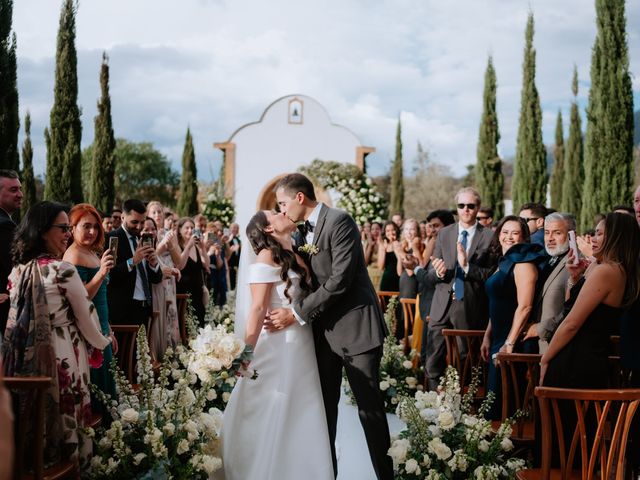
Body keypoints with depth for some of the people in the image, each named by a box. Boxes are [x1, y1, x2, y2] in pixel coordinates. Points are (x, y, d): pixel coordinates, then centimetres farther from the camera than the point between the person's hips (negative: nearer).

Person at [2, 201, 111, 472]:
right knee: (64, 416, 7)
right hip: (62, 357, -6)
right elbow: (86, 318, -9)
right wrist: (102, 343, 10)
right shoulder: (64, 271, -16)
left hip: (25, 360, 6)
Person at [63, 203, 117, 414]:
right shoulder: (74, 255, -13)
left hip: (100, 331, 9)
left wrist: (109, 331, 24)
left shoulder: (93, 253, 15)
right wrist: (101, 274, -31)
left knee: (102, 388, 12)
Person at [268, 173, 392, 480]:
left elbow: (339, 280, -21)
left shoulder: (340, 221, -14)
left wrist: (297, 314, -19)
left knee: (369, 408, -1)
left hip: (354, 327, -8)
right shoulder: (304, 232, 12)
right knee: (324, 407, 11)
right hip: (324, 330, 8)